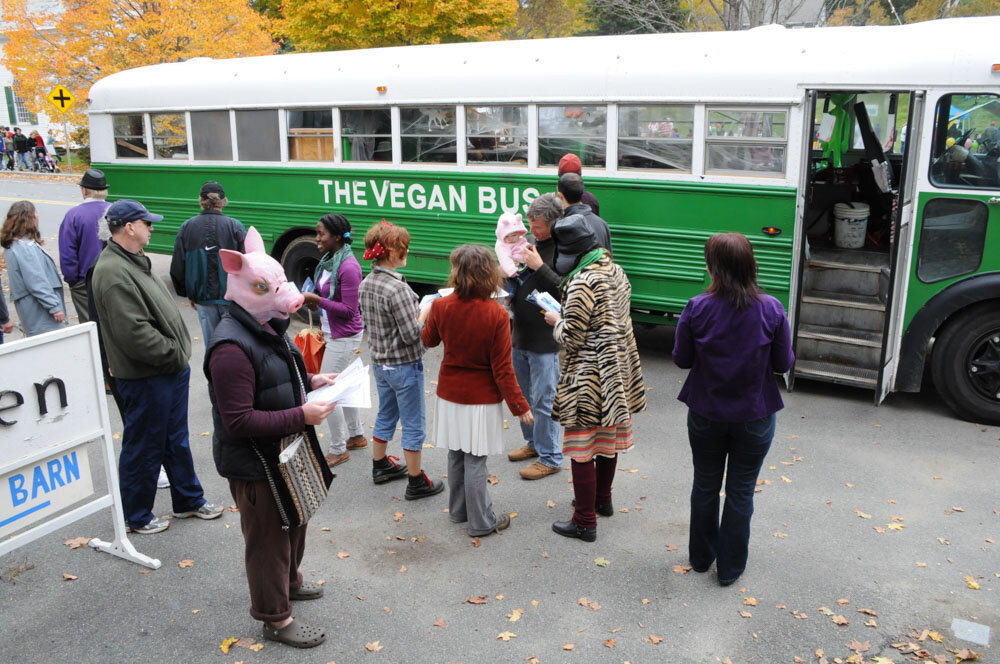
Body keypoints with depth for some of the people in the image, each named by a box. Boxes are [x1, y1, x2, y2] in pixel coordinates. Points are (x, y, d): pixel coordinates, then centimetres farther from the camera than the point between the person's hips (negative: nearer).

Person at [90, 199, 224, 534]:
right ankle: (137, 517, 23)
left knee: (176, 440, 21)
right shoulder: (113, 272, -22)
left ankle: (188, 500, 37)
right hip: (145, 378, -10)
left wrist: (179, 353, 10)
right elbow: (133, 333, -28)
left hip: (170, 368, 10)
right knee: (144, 448, 6)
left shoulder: (134, 262, 13)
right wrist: (173, 354, -18)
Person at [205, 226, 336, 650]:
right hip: (255, 464, -10)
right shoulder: (231, 348, -29)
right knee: (268, 538, 9)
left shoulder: (266, 327, 4)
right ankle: (275, 618, 28)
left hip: (285, 453, 10)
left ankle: (288, 581, 53)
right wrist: (302, 415, -30)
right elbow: (240, 421, -31)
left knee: (294, 521, 28)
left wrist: (309, 380, 3)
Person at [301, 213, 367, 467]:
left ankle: (338, 450, 11)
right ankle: (356, 435, 37)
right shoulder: (329, 260, 5)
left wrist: (317, 300, -23)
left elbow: (349, 310, -22)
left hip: (344, 337, -9)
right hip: (333, 334, 9)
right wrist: (314, 301, 0)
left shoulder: (348, 267, -23)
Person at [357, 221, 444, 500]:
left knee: (385, 416, 25)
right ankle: (417, 482, 17)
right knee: (413, 424, 5)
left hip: (379, 362, 8)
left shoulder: (366, 284, 1)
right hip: (404, 365, -8)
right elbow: (411, 334, -24)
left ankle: (380, 466, 41)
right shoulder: (397, 289, -26)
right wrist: (424, 316, -6)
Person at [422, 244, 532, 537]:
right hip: (481, 398, -4)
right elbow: (502, 370, -17)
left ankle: (458, 510, 36)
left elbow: (429, 340, 10)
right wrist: (520, 406, -7)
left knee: (456, 455, 19)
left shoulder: (441, 306, -11)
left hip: (449, 393, 4)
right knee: (475, 460, 6)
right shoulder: (497, 315, -21)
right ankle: (481, 522, 20)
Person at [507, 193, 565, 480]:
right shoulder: (530, 241, 8)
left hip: (544, 340, -8)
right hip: (519, 335, 8)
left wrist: (539, 267, -27)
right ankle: (533, 442, 39)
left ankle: (550, 458, 15)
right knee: (523, 395, 21)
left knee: (543, 401, 0)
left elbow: (566, 292, -25)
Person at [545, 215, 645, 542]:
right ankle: (602, 499, 41)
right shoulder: (616, 271, 4)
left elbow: (571, 338, -21)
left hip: (587, 378, -9)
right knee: (606, 438, 23)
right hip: (616, 371, 9)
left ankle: (585, 521, 11)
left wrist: (556, 320, -2)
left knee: (581, 448, 2)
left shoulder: (582, 284, -24)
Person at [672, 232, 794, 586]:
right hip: (755, 417, 0)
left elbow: (682, 359, -6)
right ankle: (730, 567, 28)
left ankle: (702, 556, 37)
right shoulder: (771, 310, -16)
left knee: (705, 485, 20)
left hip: (706, 414, 1)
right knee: (741, 492, 14)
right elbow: (784, 363, -7)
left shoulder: (696, 309, -16)